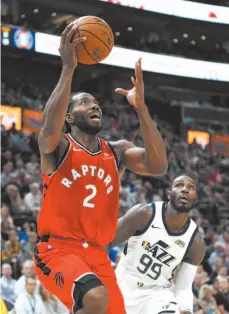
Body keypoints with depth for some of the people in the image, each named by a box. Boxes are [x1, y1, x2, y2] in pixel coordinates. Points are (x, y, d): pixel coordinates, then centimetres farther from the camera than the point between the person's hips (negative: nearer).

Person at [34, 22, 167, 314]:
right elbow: (50, 127, -27)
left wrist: (140, 107, -11)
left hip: (97, 255, 6)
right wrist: (68, 68, -27)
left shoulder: (117, 151, 12)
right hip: (58, 249, -6)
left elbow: (159, 166, -6)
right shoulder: (58, 147, -1)